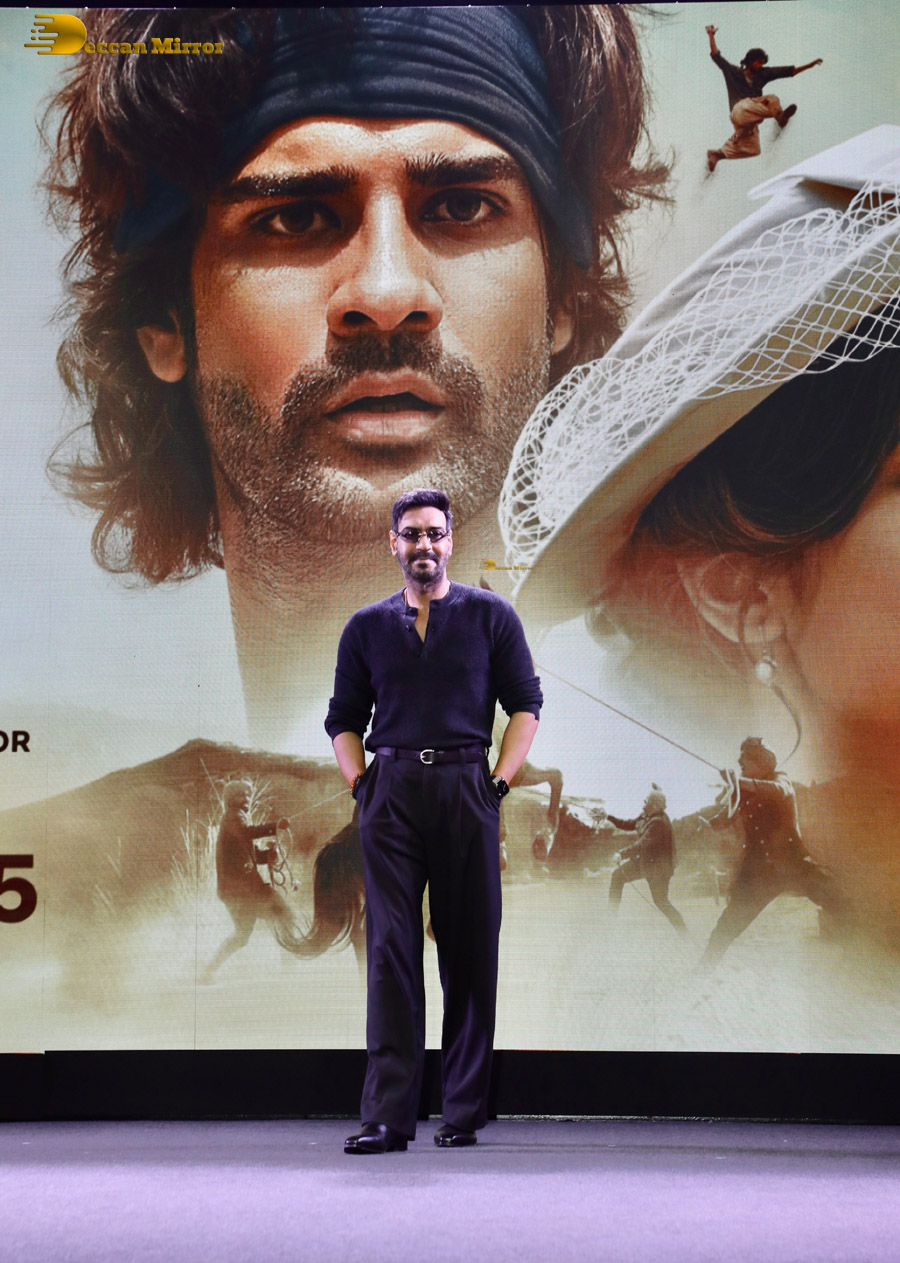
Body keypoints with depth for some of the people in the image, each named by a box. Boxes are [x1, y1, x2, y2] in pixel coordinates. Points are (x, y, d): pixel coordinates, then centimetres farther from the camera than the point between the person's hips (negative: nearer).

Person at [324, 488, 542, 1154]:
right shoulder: (367, 626, 14)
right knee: (390, 948, -5)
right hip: (390, 793, 1)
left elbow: (525, 703, 7)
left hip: (466, 789, -1)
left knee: (470, 951, 1)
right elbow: (344, 718, 18)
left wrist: (497, 783, -2)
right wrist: (361, 784, 5)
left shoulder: (490, 614, 9)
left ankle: (464, 1112, 10)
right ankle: (388, 1115, -5)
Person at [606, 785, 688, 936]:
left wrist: (623, 853, -29)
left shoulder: (659, 823, -26)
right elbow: (630, 825, 17)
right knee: (618, 874, 10)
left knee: (661, 901, -3)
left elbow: (643, 844, -30)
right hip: (644, 861, 9)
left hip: (658, 866, -9)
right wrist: (609, 817, 11)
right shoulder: (646, 817, 4)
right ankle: (612, 912, 19)